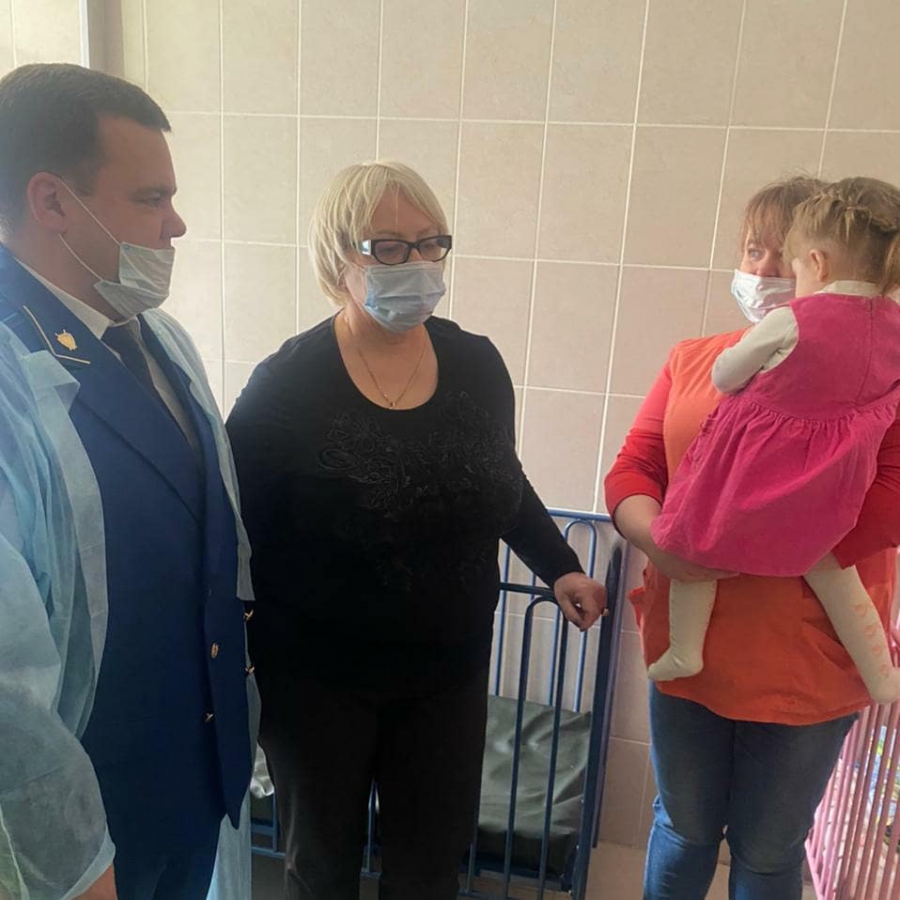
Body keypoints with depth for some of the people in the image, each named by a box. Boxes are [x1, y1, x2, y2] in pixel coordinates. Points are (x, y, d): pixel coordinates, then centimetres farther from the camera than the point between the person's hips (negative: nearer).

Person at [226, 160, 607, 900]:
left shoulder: (478, 364, -4)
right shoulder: (285, 388, -16)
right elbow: (238, 540, -10)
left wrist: (560, 567, 4)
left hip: (449, 672, 3)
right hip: (317, 682, -2)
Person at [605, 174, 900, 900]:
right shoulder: (694, 360, 5)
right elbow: (632, 469, 1)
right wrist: (659, 539, -19)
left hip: (805, 663, -3)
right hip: (689, 645, 3)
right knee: (683, 829, 22)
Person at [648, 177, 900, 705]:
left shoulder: (789, 321, -20)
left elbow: (724, 377, -7)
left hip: (752, 469, -5)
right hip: (828, 485, 6)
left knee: (698, 542, 15)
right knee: (827, 564, 24)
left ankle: (684, 651, 22)